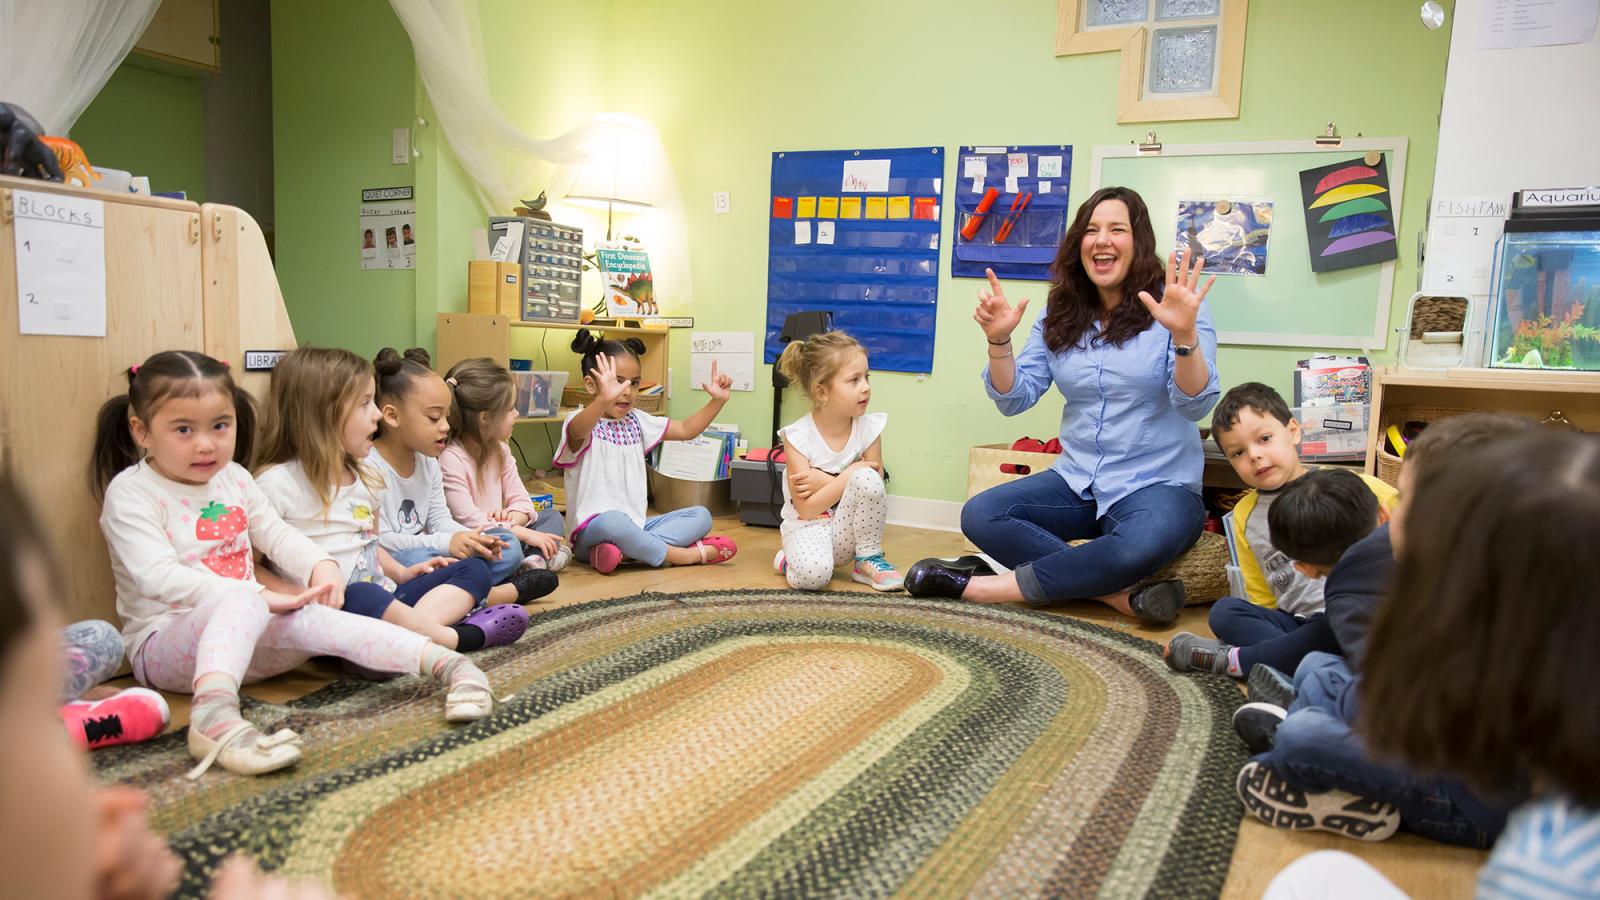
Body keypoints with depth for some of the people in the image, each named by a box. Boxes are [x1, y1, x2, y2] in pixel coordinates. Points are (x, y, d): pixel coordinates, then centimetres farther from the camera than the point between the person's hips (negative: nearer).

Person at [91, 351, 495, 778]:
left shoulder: (233, 478, 9)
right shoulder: (130, 492, -11)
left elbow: (277, 534, 13)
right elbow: (160, 577, -22)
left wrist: (321, 565, -10)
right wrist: (261, 597, -29)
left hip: (244, 639, 6)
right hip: (163, 643, -5)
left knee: (313, 621, -22)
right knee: (240, 602, -36)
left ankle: (447, 663, -29)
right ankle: (215, 716, -60)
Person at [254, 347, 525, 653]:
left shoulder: (363, 477, 16)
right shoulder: (277, 482, -9)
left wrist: (400, 573, 12)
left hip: (384, 604, 9)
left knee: (473, 569, 1)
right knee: (361, 597, -40)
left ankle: (410, 634, -26)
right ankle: (455, 637, -22)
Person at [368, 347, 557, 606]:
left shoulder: (427, 461, 10)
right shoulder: (369, 466, -17)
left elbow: (439, 519, 10)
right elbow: (378, 540, -22)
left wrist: (473, 539, -12)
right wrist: (444, 543, -29)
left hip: (422, 552, 8)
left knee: (509, 546, 2)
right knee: (415, 559, -40)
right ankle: (487, 595, -21)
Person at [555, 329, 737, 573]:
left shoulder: (636, 421, 12)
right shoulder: (581, 423, -10)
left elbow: (686, 430, 15)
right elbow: (579, 431, -36)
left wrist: (718, 400, -1)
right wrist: (604, 400, -57)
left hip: (635, 526, 8)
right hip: (593, 531, -7)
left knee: (700, 515, -4)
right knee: (613, 521, -40)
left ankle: (625, 550, -24)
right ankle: (687, 555, -19)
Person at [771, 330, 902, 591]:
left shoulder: (869, 428, -8)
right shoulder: (798, 437, -16)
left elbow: (873, 491, -6)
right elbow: (807, 510, -18)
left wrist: (825, 482, -18)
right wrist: (849, 474, -22)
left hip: (849, 529, 3)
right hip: (808, 526, -3)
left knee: (867, 478, -27)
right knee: (813, 574, -36)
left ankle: (869, 560, -7)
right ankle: (789, 560, 2)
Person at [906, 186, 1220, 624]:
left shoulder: (1172, 304, -6)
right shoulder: (1061, 315, 6)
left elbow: (1196, 405, -16)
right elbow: (1014, 400, 2)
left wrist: (1184, 334, -32)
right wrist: (999, 340, -15)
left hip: (1159, 485, -4)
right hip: (1077, 481, 4)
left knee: (1141, 545, -38)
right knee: (980, 515, -19)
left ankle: (981, 586, -24)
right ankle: (1125, 594, -22)